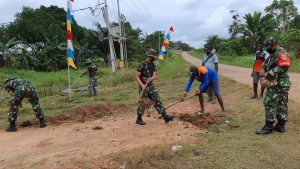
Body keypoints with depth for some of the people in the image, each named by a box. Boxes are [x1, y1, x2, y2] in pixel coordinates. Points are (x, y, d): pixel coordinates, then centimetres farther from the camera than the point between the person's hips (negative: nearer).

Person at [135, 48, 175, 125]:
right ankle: (139, 119, 19)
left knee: (157, 101, 2)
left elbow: (154, 75, -3)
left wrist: (149, 80, -24)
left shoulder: (153, 65, 5)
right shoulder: (142, 65, -14)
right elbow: (137, 77, -15)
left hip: (151, 85, 6)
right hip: (143, 86, -6)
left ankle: (165, 117, 3)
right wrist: (142, 85, -26)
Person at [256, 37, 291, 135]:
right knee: (281, 104, 13)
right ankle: (281, 126, 21)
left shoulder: (281, 53, -13)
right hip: (281, 85, 10)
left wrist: (267, 74, -21)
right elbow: (266, 65, 21)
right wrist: (263, 71, 0)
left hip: (277, 84, -10)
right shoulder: (273, 54, 18)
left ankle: (269, 127, -1)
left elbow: (283, 67, -25)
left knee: (270, 104, -6)